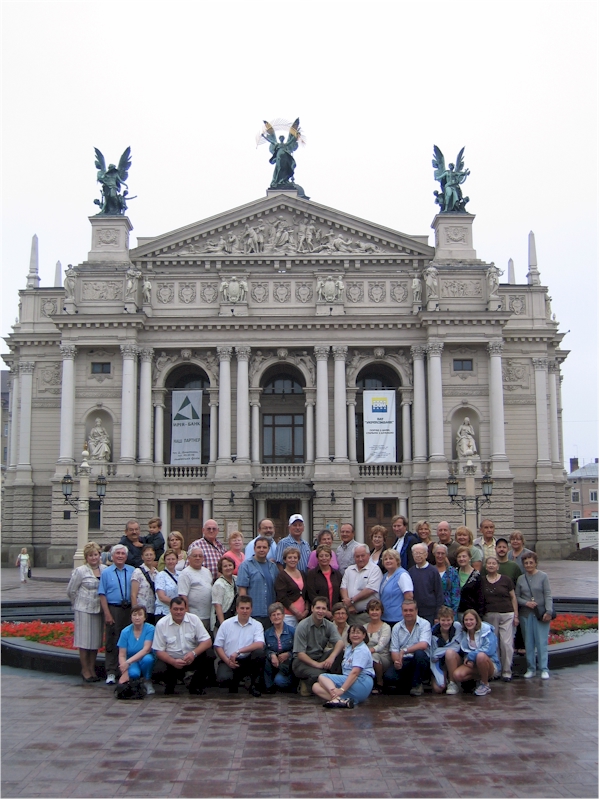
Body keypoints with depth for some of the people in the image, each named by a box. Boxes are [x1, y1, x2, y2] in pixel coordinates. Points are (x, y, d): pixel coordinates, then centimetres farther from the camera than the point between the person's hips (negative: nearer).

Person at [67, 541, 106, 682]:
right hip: (84, 610, -4)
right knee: (84, 640, 1)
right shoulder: (80, 571, -7)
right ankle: (85, 670, 12)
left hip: (99, 609, 4)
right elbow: (70, 591, 0)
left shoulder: (105, 570, 2)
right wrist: (79, 603, 8)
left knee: (96, 640, 10)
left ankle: (92, 669, 22)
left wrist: (102, 603, 8)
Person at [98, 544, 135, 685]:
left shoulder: (132, 571, 8)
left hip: (129, 609, 2)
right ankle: (111, 672, 6)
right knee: (112, 642, 0)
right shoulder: (106, 573, 4)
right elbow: (102, 595, -1)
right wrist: (107, 614, -9)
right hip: (113, 609, -2)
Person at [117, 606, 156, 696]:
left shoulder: (150, 629, -12)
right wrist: (124, 672, -26)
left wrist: (128, 662, -31)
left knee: (147, 658, -36)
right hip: (131, 662, 0)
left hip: (145, 660, 0)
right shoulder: (125, 632, -7)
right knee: (133, 673, -35)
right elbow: (122, 655, -9)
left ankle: (147, 682, -6)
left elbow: (146, 649, -22)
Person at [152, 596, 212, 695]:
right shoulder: (161, 624, -5)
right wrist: (173, 662, -24)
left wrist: (194, 653, -26)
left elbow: (207, 641, -7)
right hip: (173, 661, -1)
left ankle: (195, 686, -4)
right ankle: (169, 685, 11)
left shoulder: (194, 619, -3)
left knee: (205, 656, -28)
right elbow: (159, 651, -5)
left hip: (193, 658, 2)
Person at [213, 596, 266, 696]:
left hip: (248, 661, 0)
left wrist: (238, 651, -23)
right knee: (223, 677, -32)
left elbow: (260, 644, -16)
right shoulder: (226, 624, 5)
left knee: (259, 651, -30)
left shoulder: (257, 625, 2)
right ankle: (233, 683, 10)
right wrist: (227, 661, -13)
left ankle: (255, 685, -8)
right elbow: (218, 646, 3)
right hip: (229, 660, 0)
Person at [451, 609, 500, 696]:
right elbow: (461, 650, 8)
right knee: (457, 675, -25)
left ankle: (485, 685, -14)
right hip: (472, 664, 5)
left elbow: (490, 649, -24)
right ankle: (480, 678, 3)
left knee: (481, 656, -39)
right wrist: (467, 660, -14)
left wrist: (470, 656, -18)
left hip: (490, 664, -4)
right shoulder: (463, 633, 4)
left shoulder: (486, 629, -11)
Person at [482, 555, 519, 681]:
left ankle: (507, 671, 3)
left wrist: (516, 615, 4)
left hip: (507, 615, -2)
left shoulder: (505, 579, 3)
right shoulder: (482, 581, 7)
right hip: (489, 616, 2)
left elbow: (513, 597, 7)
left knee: (507, 644, -5)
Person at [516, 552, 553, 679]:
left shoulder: (543, 576, -1)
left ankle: (544, 669, 1)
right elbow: (516, 596, 10)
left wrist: (548, 611, -13)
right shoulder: (520, 579, 8)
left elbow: (548, 595, -4)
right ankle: (531, 669, 14)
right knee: (528, 643, 6)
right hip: (526, 614, 3)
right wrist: (526, 603, -8)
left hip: (541, 614, -3)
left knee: (542, 642, -4)